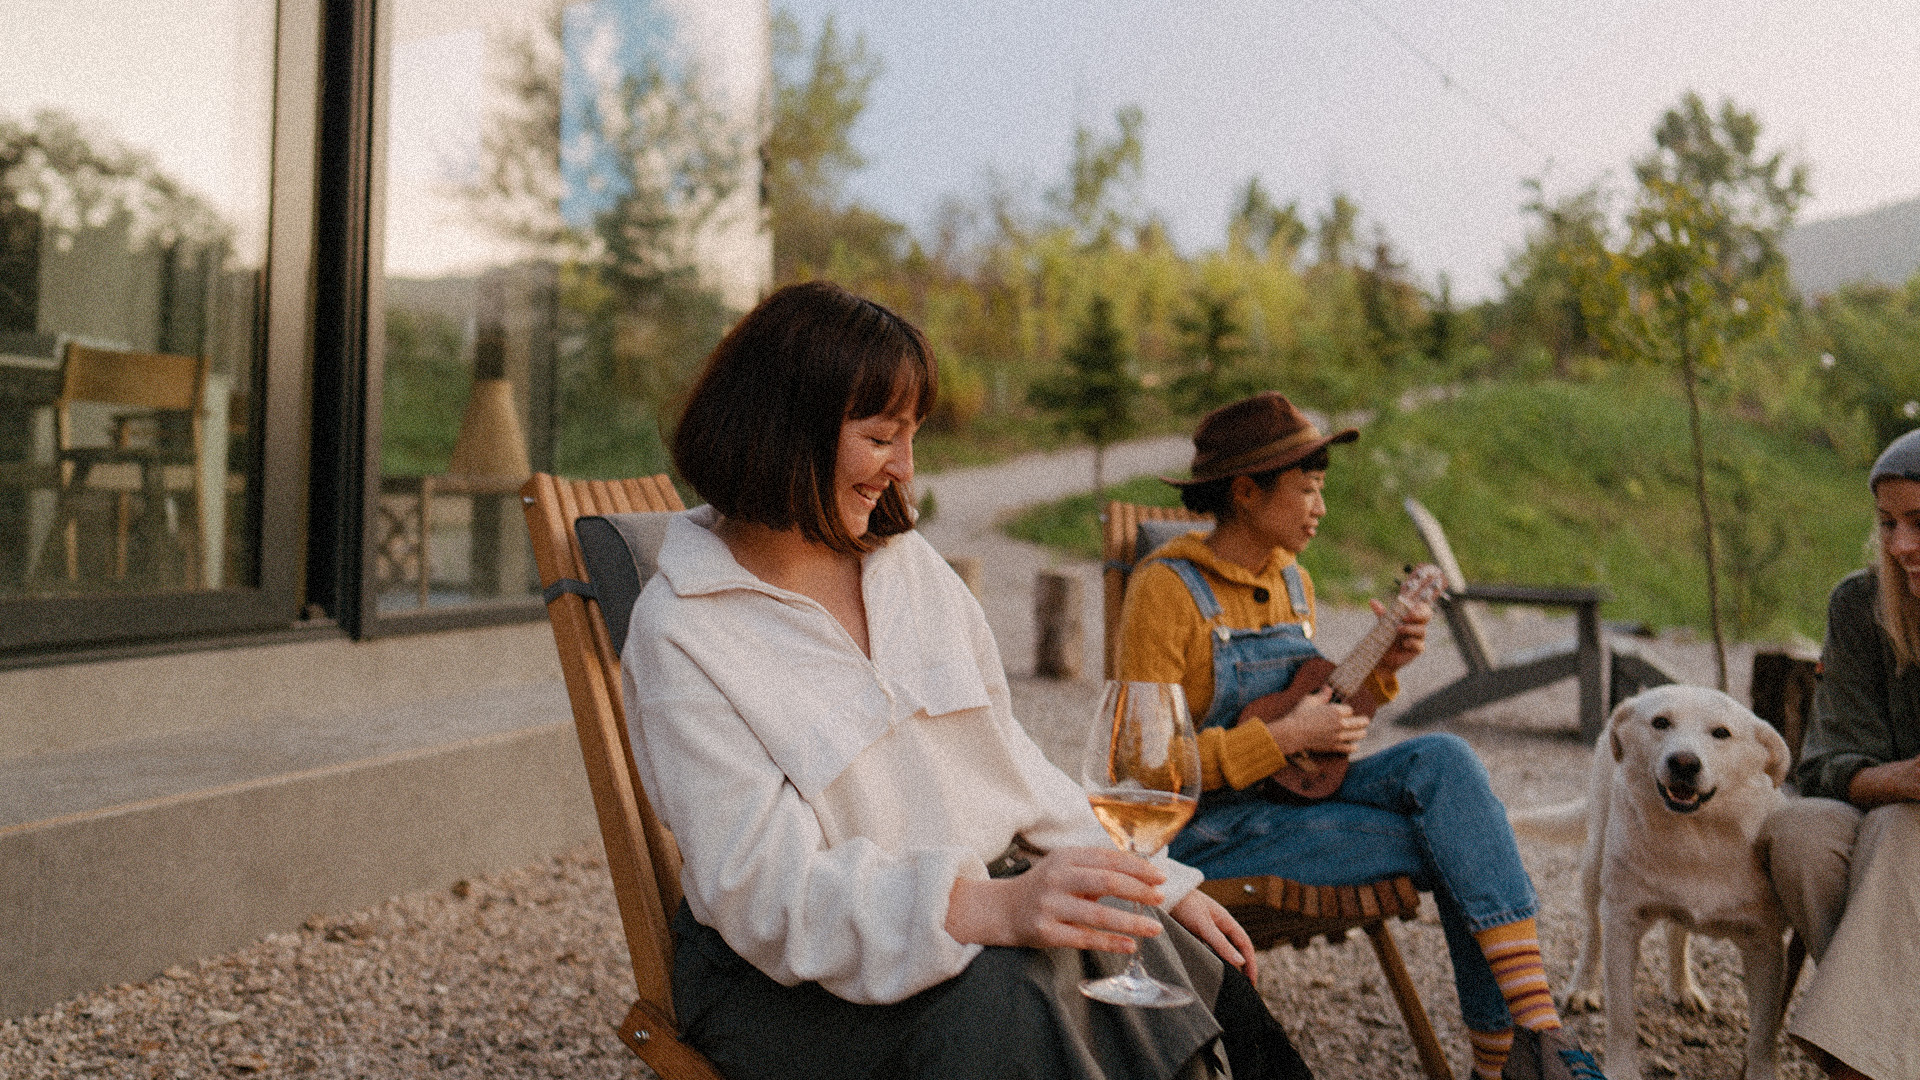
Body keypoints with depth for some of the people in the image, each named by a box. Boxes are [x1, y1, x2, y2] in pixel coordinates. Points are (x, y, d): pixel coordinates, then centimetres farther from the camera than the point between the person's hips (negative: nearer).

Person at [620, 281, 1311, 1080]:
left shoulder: (908, 562, 9)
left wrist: (1158, 884, 2)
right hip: (786, 979, -6)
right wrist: (998, 908, -35)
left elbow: (1007, 761, 13)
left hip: (984, 898, 6)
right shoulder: (679, 634, -12)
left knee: (1189, 959, -18)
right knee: (1002, 1002, -35)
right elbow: (768, 891, -21)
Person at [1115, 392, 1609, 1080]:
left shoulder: (1291, 581, 10)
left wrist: (1382, 668, -3)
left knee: (1442, 760, -19)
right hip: (1208, 831, -7)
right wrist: (1286, 736, -21)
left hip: (1289, 795, 7)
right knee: (1451, 847, -17)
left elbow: (1317, 722, 15)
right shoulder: (1166, 588, -15)